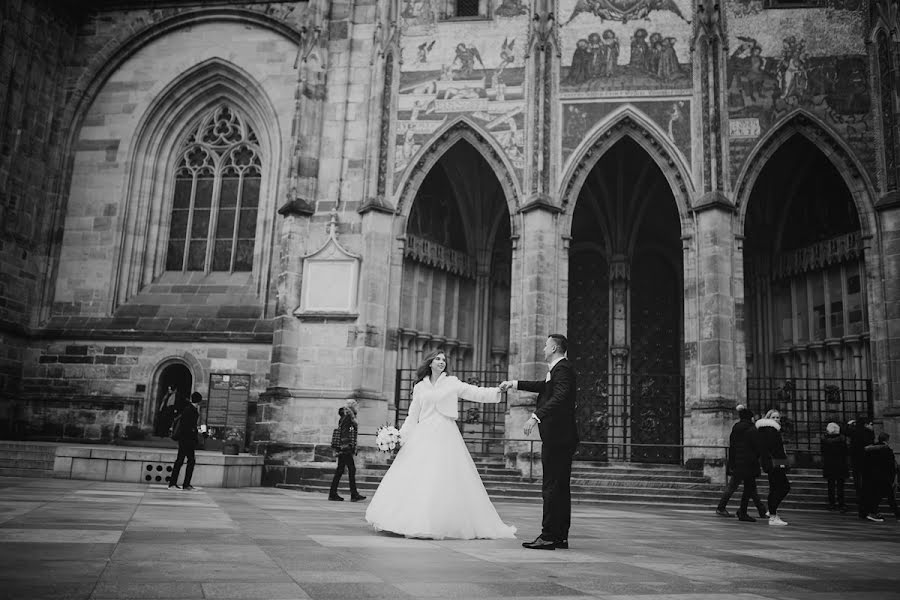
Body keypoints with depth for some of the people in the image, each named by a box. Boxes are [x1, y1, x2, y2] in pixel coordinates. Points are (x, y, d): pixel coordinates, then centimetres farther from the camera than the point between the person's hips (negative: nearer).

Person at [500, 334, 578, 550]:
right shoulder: (559, 369, 18)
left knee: (552, 487, -7)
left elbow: (559, 397, -26)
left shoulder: (563, 369, -13)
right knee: (560, 487, 12)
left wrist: (536, 417, -30)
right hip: (560, 437, 10)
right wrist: (515, 384, 31)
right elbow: (544, 386, 33)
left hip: (557, 438, -10)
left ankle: (548, 537, -4)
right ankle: (561, 536, 18)